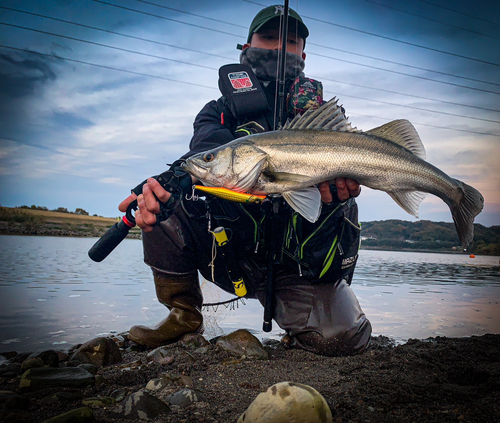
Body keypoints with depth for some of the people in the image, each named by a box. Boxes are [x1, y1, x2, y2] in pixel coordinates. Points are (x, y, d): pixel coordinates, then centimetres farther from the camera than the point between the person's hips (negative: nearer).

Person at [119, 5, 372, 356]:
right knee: (159, 202, -18)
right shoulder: (221, 112, 5)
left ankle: (295, 316, 13)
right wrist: (170, 183, -41)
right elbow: (206, 159, -17)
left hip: (294, 266, -1)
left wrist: (338, 192, -37)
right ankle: (184, 316, 1)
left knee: (346, 337, -24)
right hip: (232, 253, 1)